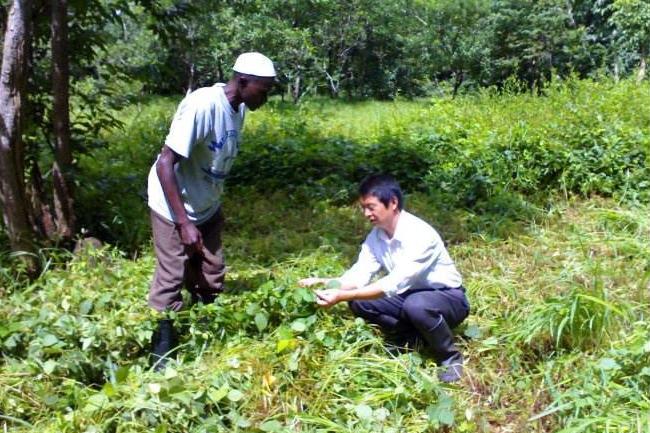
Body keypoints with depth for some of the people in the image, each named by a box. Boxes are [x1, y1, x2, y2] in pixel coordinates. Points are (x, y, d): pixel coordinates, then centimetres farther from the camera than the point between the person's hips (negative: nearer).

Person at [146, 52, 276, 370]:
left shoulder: (238, 109, -3)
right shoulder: (202, 105, -27)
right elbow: (165, 164, -27)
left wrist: (215, 205, 14)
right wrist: (184, 222, -28)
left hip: (206, 208, 8)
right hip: (174, 209, -8)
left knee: (210, 279, 12)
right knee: (171, 281, 0)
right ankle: (160, 356, 15)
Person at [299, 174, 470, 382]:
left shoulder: (420, 234, -30)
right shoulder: (375, 236, -6)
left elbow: (394, 283, -37)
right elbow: (359, 275, -12)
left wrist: (342, 296, -42)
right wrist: (325, 283, -31)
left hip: (448, 297, -7)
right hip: (411, 295, 7)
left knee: (416, 305, -40)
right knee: (358, 302, -13)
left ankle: (450, 357, -11)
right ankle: (417, 340, 2)